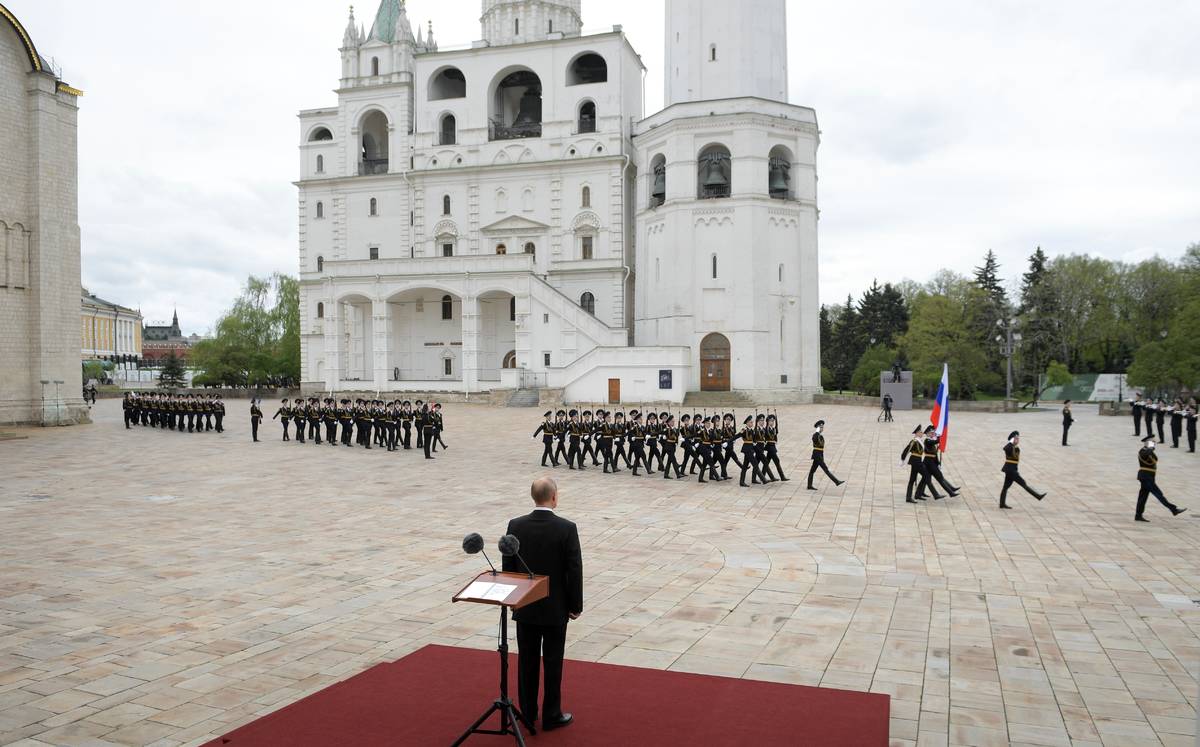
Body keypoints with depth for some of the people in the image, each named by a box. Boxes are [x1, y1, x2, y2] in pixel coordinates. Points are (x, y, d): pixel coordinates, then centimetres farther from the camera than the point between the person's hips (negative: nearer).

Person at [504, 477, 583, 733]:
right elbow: (574, 571, -13)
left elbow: (508, 567, -1)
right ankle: (551, 716, 16)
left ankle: (528, 712, 25)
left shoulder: (515, 526, -8)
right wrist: (576, 605, -1)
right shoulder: (567, 528, -17)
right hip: (555, 608, -3)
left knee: (527, 660, 14)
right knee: (552, 662, 7)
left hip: (525, 607, 3)